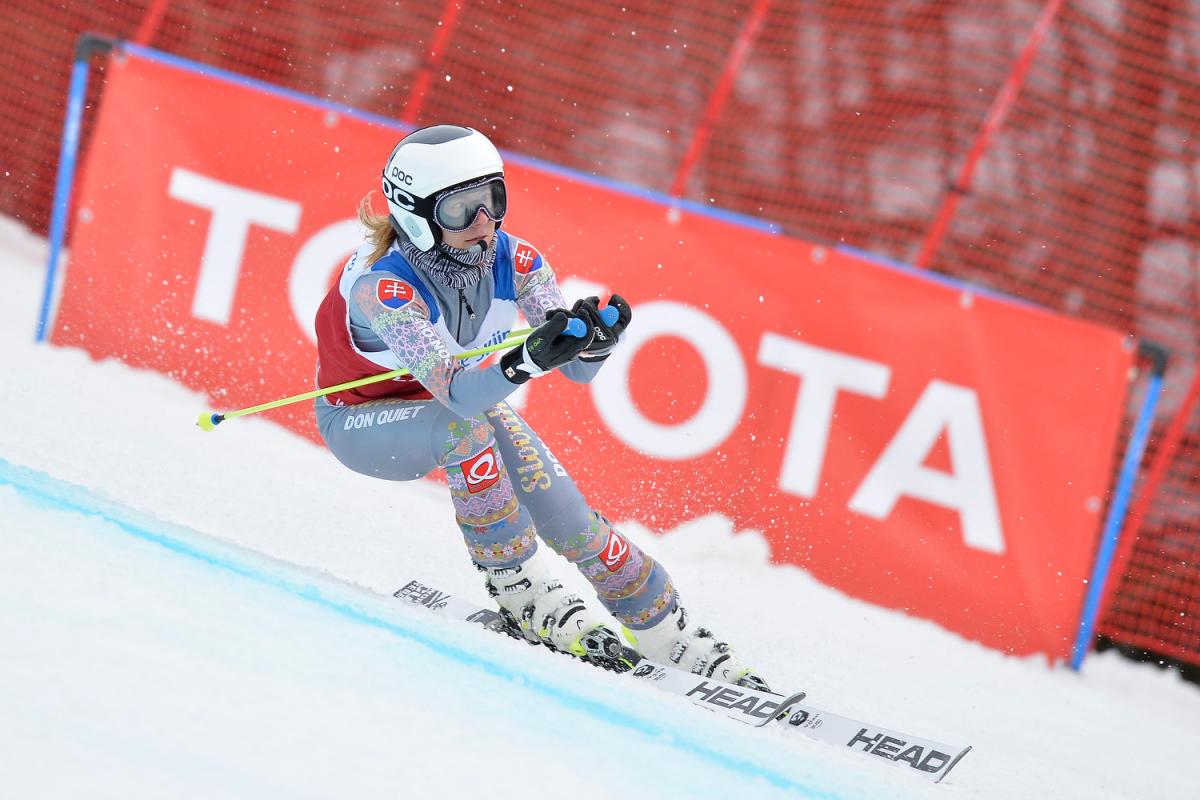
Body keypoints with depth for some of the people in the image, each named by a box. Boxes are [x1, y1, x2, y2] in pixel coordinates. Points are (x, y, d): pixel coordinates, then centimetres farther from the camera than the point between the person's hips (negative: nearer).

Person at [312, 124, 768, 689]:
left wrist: (594, 337, -42)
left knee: (569, 521, -12)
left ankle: (684, 648, 0)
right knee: (467, 429, -36)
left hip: (467, 409, 5)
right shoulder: (380, 286, -36)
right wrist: (530, 359, -62)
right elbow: (457, 391, -46)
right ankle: (526, 599, -22)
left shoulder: (512, 261, -20)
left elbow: (578, 369, -20)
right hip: (359, 421, -5)